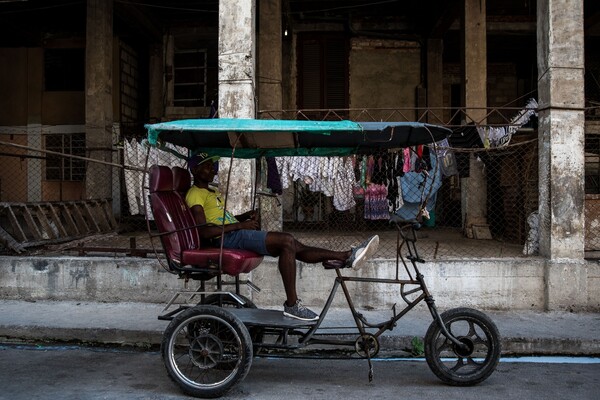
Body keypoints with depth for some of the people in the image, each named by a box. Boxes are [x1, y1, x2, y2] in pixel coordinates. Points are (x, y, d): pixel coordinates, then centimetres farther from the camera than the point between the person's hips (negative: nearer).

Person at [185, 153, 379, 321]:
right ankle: (292, 305, -23)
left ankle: (347, 256, -5)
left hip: (238, 233, 10)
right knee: (287, 241, -23)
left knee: (294, 247, -1)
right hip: (229, 238, -10)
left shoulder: (210, 192, 26)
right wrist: (240, 225, -17)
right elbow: (203, 231, -17)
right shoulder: (195, 194, -5)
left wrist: (245, 216, 11)